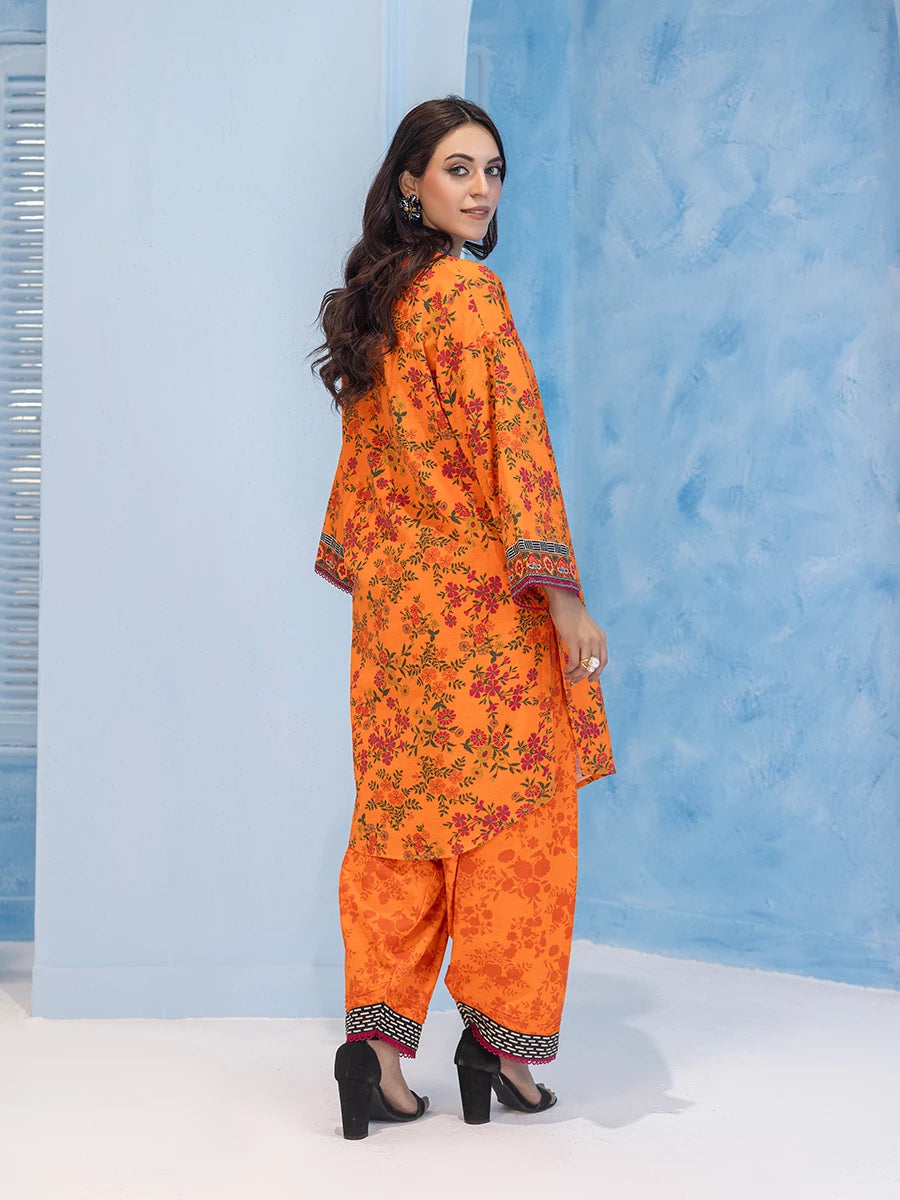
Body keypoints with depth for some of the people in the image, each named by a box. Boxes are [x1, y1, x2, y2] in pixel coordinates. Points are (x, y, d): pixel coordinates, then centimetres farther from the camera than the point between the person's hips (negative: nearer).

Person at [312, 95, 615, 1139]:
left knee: (401, 817, 9)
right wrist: (561, 593, -18)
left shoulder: (371, 303, 14)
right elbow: (513, 445, -17)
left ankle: (378, 1040, 8)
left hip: (392, 595, 8)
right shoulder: (468, 291, -10)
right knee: (509, 814, 3)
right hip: (482, 595, -8)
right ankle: (499, 1040, 12)